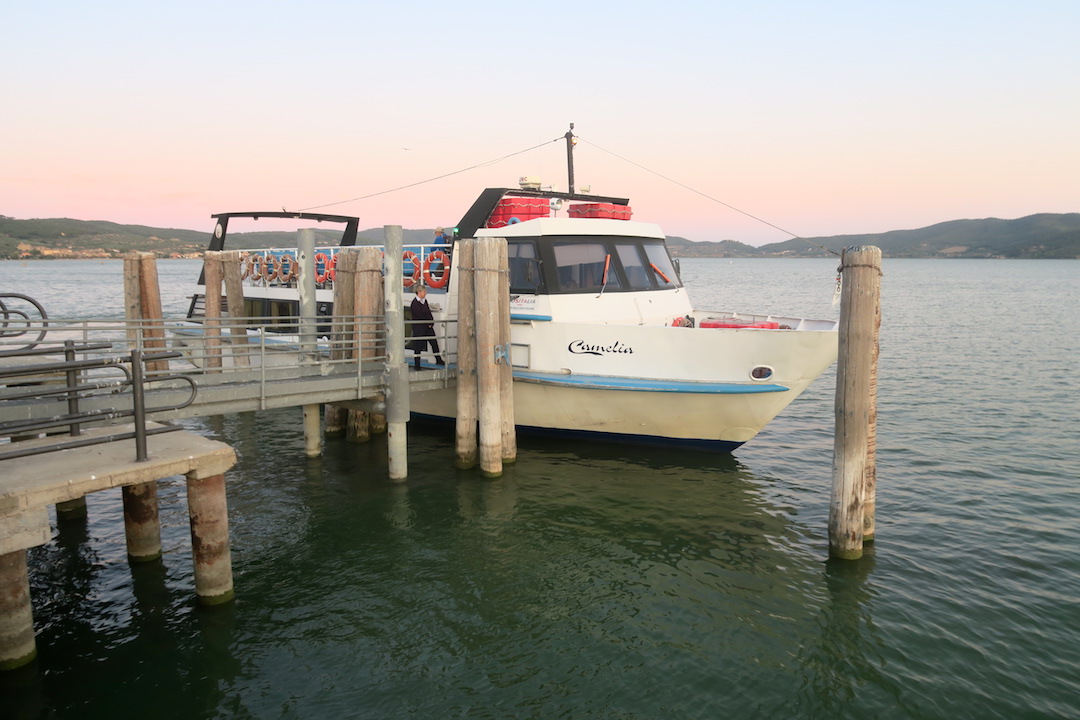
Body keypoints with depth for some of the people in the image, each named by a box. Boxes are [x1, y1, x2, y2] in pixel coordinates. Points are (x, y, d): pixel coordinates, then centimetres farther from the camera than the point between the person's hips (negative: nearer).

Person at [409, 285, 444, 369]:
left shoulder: (424, 300, 11)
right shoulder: (415, 303, -14)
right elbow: (419, 316, -17)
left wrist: (431, 322, -2)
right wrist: (428, 323, -11)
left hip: (428, 326, 8)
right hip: (419, 327, -8)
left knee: (434, 343, 10)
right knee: (418, 346, 0)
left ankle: (438, 360, 21)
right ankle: (416, 364, 8)